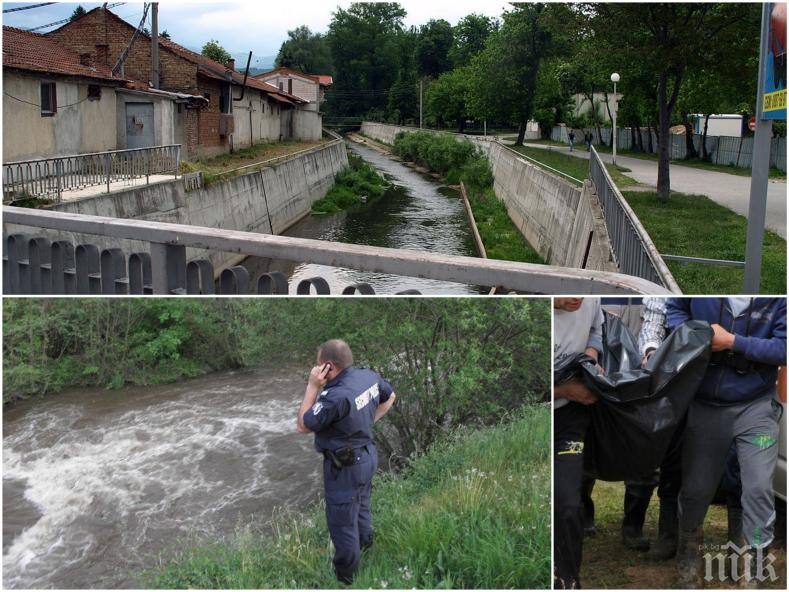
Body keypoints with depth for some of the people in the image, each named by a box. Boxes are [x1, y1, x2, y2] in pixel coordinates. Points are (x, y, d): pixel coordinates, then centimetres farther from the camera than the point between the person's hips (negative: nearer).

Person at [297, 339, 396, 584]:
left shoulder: (336, 397, -34)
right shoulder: (369, 376, -8)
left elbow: (303, 426, -21)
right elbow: (390, 397, 14)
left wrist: (313, 386, -22)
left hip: (345, 466, -9)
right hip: (367, 455, 9)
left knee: (342, 522, 9)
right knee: (361, 508, 29)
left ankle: (345, 576, 25)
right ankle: (366, 554, 50)